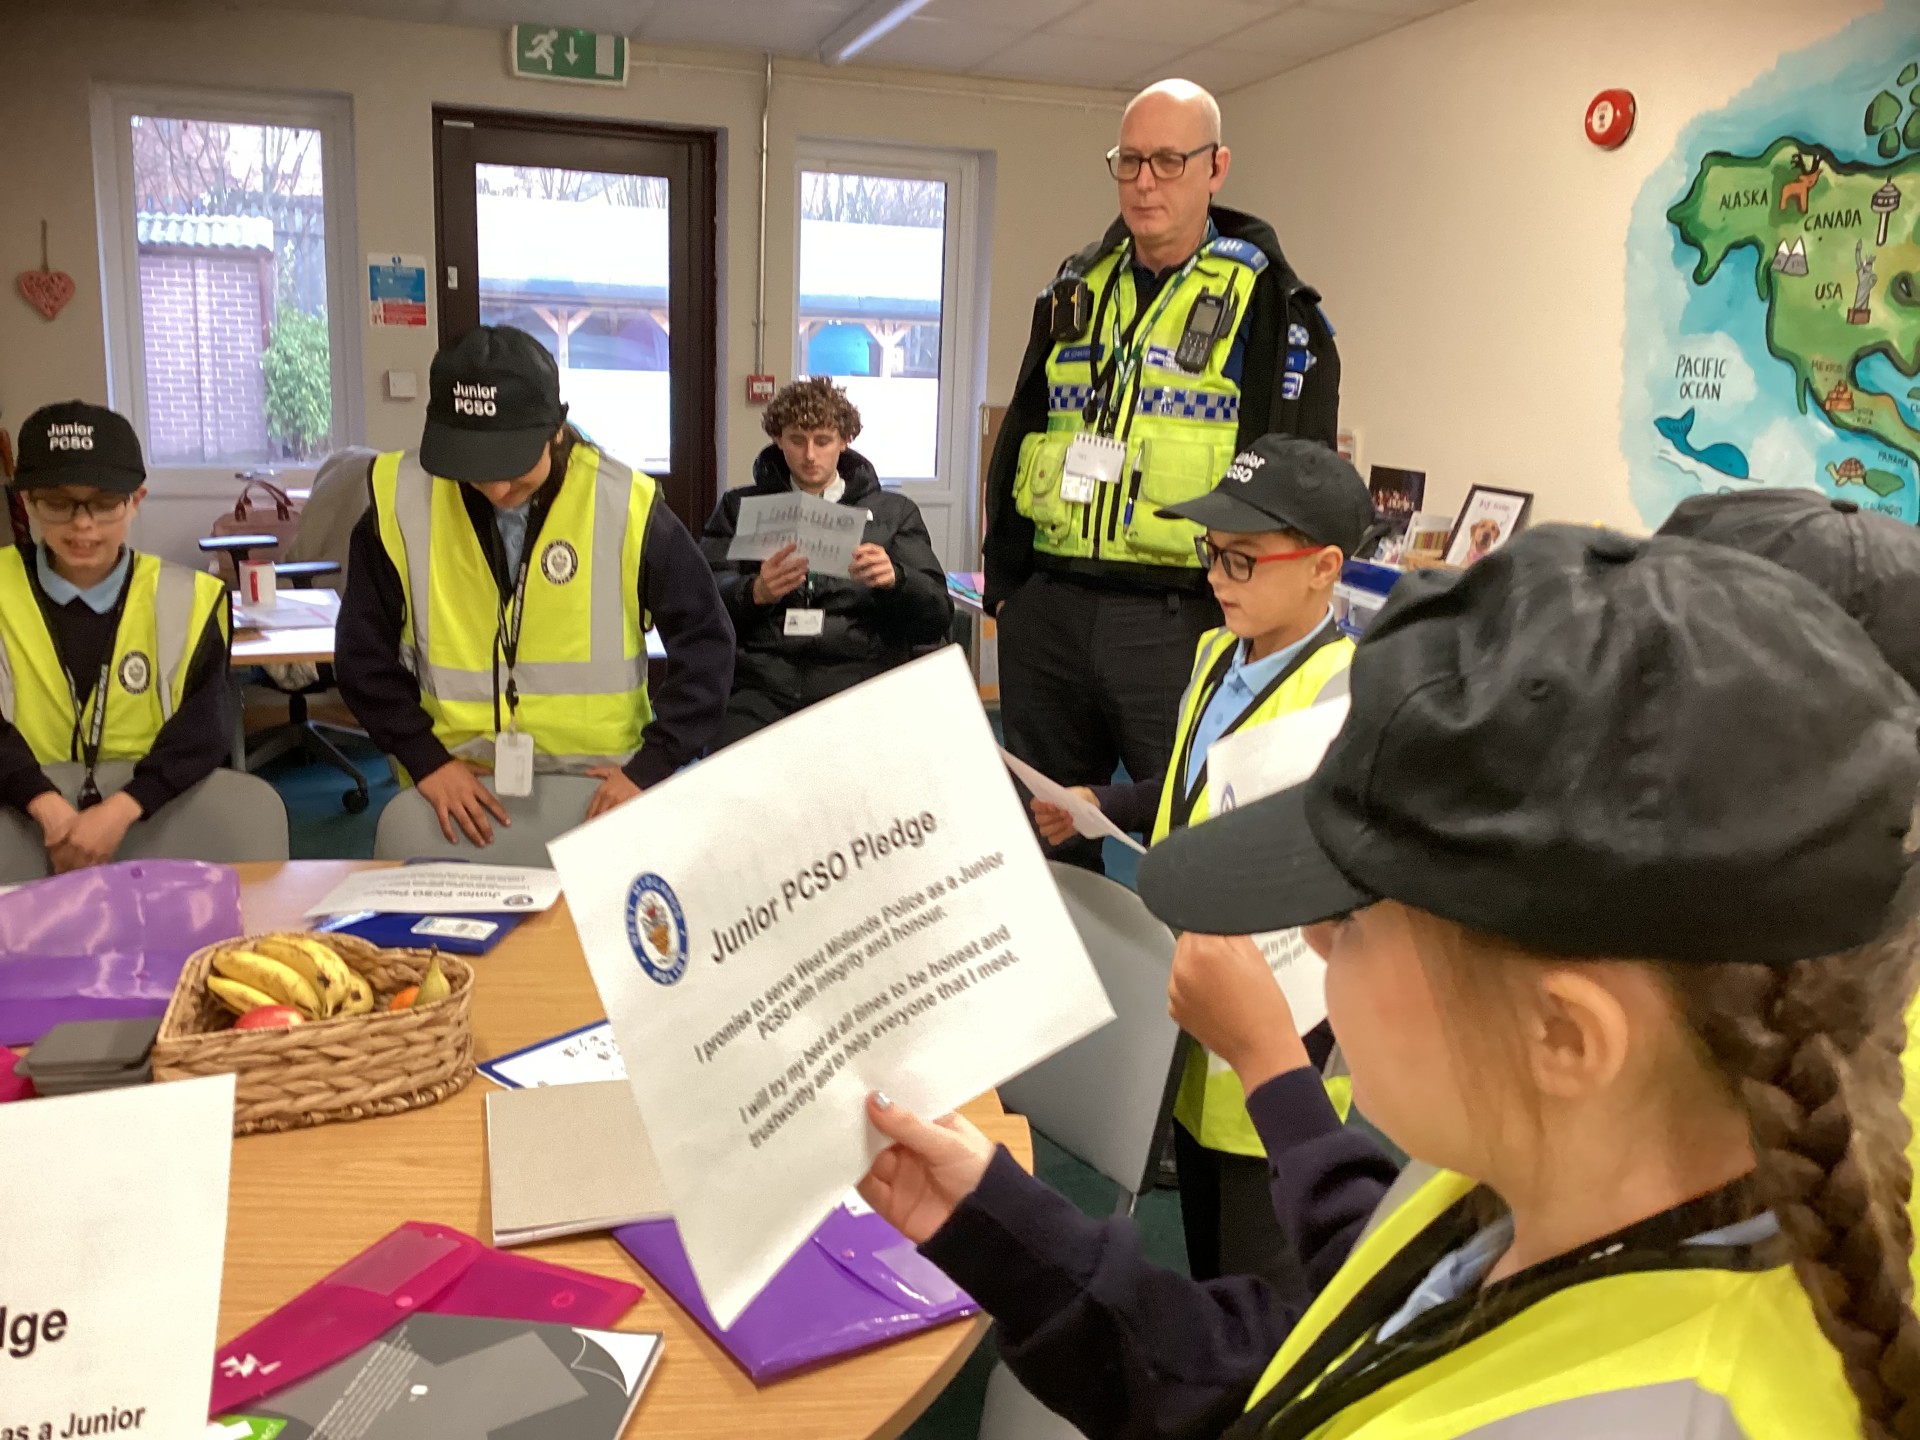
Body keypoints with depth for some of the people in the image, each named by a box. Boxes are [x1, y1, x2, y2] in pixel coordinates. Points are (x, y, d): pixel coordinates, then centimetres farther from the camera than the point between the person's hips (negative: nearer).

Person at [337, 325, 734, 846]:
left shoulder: (624, 505, -9)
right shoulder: (403, 501, -4)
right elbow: (364, 652, 5)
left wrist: (653, 766, -10)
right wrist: (426, 760, -7)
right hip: (458, 791, 2)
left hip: (598, 790, -1)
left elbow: (705, 641, -2)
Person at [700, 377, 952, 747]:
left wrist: (894, 580, -11)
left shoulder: (894, 512, 17)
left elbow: (938, 618, 10)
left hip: (860, 679, 0)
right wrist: (755, 592, -15)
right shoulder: (740, 508, 18)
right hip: (762, 679, 0)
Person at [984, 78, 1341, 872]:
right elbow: (1017, 441, 18)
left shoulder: (1268, 301, -2)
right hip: (1046, 610, 5)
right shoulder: (1075, 291, 14)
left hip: (1177, 619, -5)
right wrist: (1004, 579, 12)